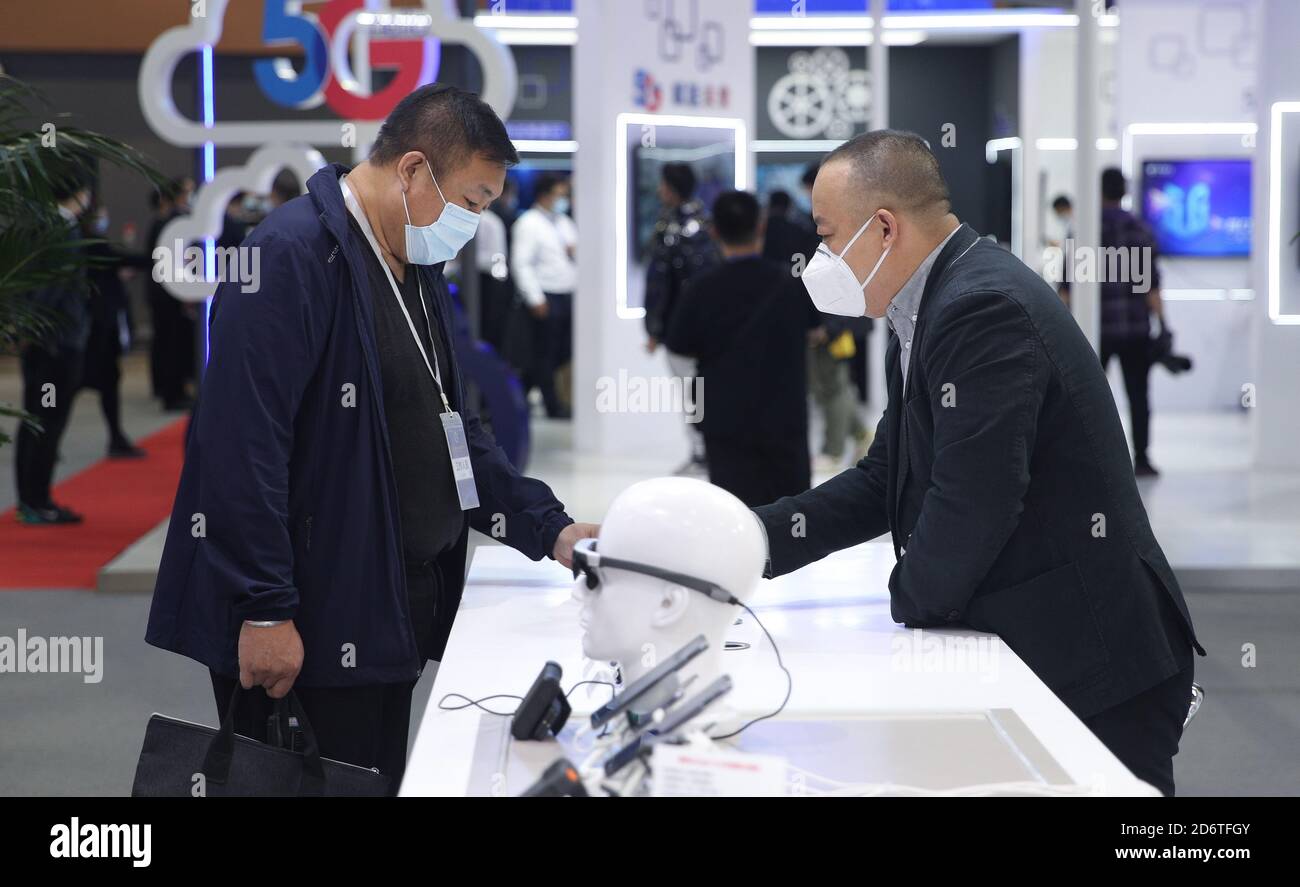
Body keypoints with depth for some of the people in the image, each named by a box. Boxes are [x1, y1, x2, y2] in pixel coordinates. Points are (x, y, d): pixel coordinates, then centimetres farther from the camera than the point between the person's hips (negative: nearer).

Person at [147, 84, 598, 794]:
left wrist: (549, 528, 10)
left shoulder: (420, 273, 15)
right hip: (303, 629, -9)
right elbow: (243, 446, -22)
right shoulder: (291, 256, -16)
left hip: (389, 622, 9)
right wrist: (265, 609, -23)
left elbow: (450, 429, 21)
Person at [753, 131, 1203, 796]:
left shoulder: (983, 308, -21)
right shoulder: (928, 312, 12)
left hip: (1089, 662, -10)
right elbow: (883, 483, 13)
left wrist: (907, 606, -8)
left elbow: (969, 504, -26)